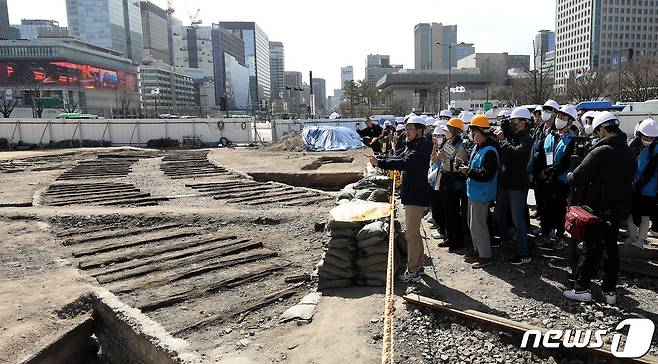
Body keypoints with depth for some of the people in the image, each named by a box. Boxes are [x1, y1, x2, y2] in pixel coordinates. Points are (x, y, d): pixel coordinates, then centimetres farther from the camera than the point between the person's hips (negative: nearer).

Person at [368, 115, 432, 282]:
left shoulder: (422, 146, -17)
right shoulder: (412, 146, 16)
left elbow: (405, 163, -29)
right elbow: (399, 159, 12)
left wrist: (380, 162, -30)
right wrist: (379, 159, -4)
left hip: (417, 196, -11)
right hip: (412, 195, 11)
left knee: (411, 234, -5)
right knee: (414, 233, 18)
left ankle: (413, 271, 4)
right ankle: (418, 266, 30)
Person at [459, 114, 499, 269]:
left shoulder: (489, 151, -23)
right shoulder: (478, 146, 8)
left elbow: (486, 175, -28)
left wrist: (468, 172, -20)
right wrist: (467, 169, 2)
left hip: (481, 194, -10)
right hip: (474, 192, 10)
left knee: (477, 225, -3)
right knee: (472, 223, 21)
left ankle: (486, 256, 11)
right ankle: (478, 249, 36)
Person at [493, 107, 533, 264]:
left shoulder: (526, 138, -12)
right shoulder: (511, 136, 10)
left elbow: (516, 152, -30)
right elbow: (501, 153, 11)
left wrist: (502, 140, -18)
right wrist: (499, 138, -2)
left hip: (517, 185, -8)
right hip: (504, 181, 8)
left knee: (518, 220, -3)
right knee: (499, 214, 21)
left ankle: (523, 254, 6)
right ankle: (504, 238, 44)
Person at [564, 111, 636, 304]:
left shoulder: (600, 151, -18)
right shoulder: (629, 153, 7)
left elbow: (579, 177, -17)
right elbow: (630, 179, 15)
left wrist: (569, 177, 4)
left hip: (599, 208, -7)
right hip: (620, 207, 7)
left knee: (591, 248, 1)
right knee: (611, 247, 14)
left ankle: (581, 288, 7)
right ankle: (610, 291, 21)